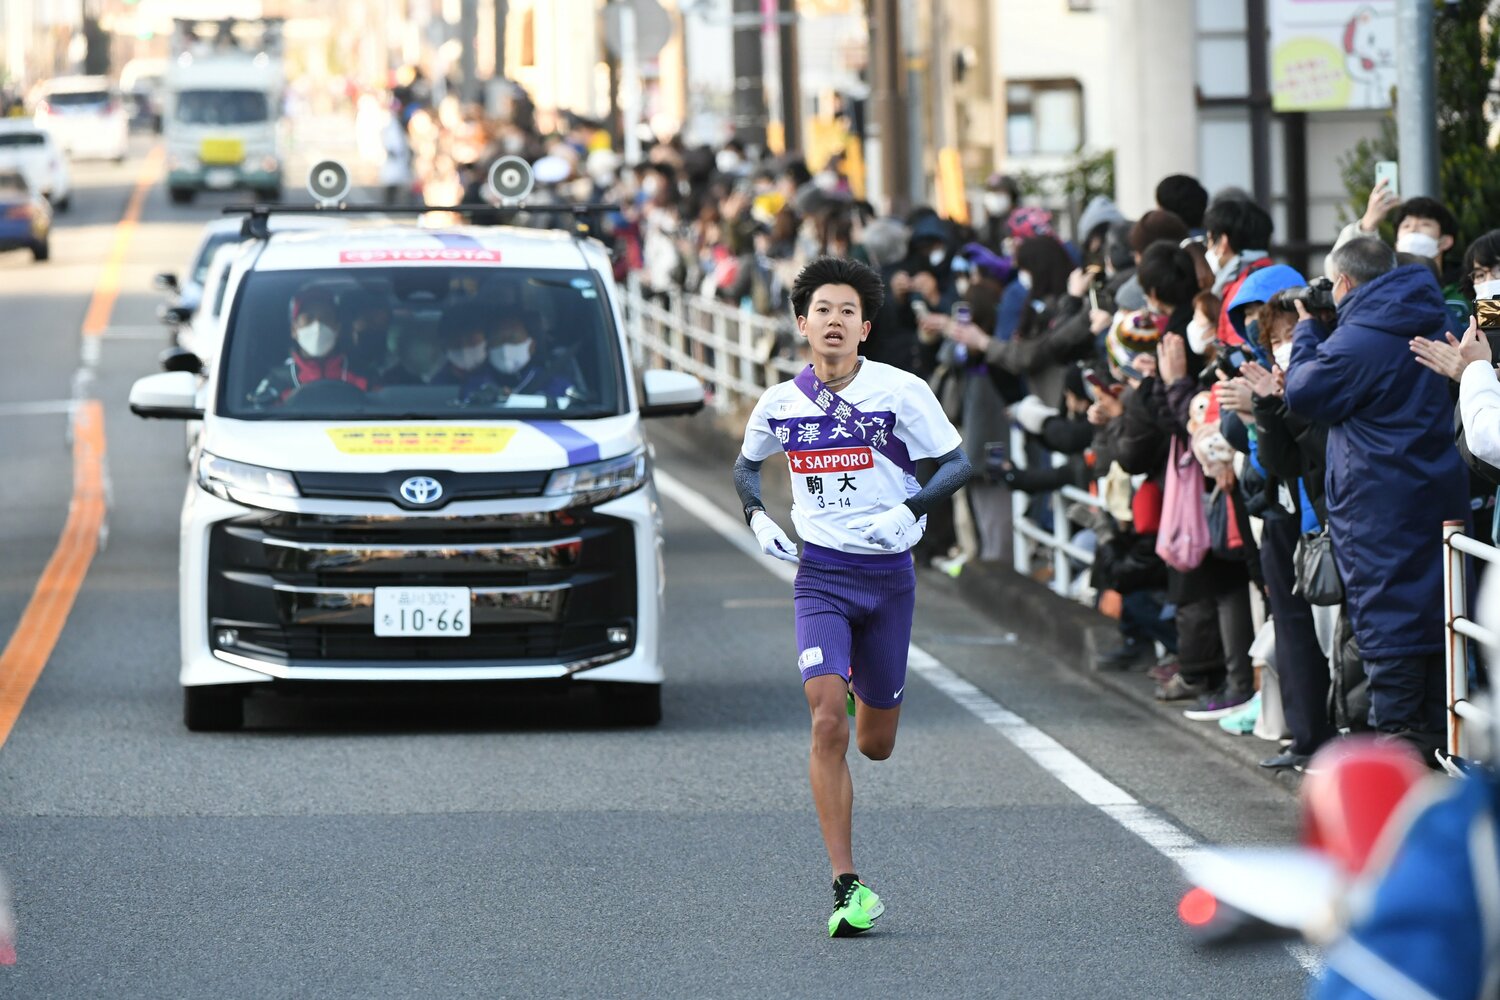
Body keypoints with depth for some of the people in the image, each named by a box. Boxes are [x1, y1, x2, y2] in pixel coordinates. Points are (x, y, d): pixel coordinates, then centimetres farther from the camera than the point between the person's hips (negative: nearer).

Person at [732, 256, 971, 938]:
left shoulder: (900, 391, -7)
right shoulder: (780, 403, 1)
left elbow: (957, 462, -2)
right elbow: (746, 464, 21)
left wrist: (912, 510, -19)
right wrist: (757, 516, 2)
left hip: (888, 573, 0)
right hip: (820, 574, 0)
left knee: (875, 745, 10)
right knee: (827, 723, -20)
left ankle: (859, 695, 51)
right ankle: (847, 887, -17)